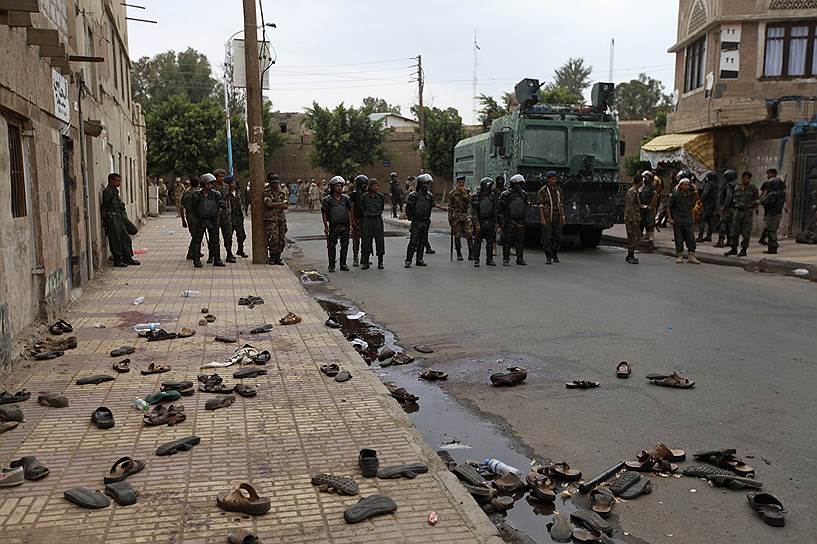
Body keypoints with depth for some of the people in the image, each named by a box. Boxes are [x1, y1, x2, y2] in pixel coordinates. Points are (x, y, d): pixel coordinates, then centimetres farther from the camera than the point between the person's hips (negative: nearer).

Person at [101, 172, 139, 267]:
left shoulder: (115, 191, 16)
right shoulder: (107, 191, -12)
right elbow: (105, 207, -15)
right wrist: (104, 220, -17)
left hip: (120, 217, 9)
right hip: (112, 218, -9)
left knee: (125, 237, 10)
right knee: (115, 240, -3)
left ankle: (128, 258, 17)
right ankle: (117, 260, 4)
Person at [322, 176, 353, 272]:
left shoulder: (346, 199, 6)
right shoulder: (328, 199, -3)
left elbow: (349, 212, 9)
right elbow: (324, 214, -1)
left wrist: (350, 224, 4)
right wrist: (326, 226, -5)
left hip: (345, 226, 3)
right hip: (333, 226, -3)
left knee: (345, 246, 7)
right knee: (332, 246, 1)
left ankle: (343, 264, 18)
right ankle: (331, 266, 9)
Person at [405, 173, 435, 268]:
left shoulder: (430, 195, 8)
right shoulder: (414, 195, -9)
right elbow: (408, 209, -6)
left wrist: (428, 218, 16)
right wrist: (411, 218, -5)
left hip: (426, 222, 6)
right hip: (416, 222, -6)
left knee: (423, 241, 10)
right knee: (413, 241, -9)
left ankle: (419, 259, 17)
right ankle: (408, 260, -6)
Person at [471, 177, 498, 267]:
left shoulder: (492, 196, 6)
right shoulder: (475, 197, -8)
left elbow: (496, 209, 14)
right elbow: (473, 211, -10)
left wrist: (495, 222, 11)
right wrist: (477, 224, -15)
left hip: (490, 222, 4)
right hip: (480, 222, -4)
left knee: (490, 242, 7)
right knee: (477, 242, -1)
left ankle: (489, 259, 16)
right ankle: (476, 260, 5)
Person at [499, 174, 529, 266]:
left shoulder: (524, 194, 11)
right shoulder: (506, 194, -6)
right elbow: (500, 208, -6)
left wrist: (525, 219, 15)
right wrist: (502, 220, -10)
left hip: (520, 222, 5)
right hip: (509, 221, -5)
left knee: (520, 241, 7)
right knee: (507, 241, -2)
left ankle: (520, 259, 14)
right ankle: (506, 259, 4)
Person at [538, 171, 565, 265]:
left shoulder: (558, 189, 10)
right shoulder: (543, 190, -5)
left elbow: (561, 204, 14)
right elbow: (541, 205, -7)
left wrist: (563, 217, 10)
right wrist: (542, 218, -14)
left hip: (557, 217, 4)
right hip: (547, 217, -4)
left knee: (557, 237, 4)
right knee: (547, 237, -3)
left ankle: (555, 255, 21)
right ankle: (548, 257, 4)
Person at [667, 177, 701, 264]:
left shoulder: (690, 195, 6)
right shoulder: (675, 195, -6)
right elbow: (668, 207, -3)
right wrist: (670, 218, -8)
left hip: (688, 221, 3)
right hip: (677, 221, -3)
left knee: (691, 238, -3)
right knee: (679, 239, 1)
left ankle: (691, 256, 2)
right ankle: (679, 256, 11)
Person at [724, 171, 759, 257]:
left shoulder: (753, 189, 0)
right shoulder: (737, 188, 8)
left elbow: (756, 200, 2)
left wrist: (756, 208, -6)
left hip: (748, 211, -3)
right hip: (738, 211, 3)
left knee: (746, 232, -2)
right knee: (734, 231, 2)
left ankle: (744, 250, 5)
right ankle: (734, 249, 10)